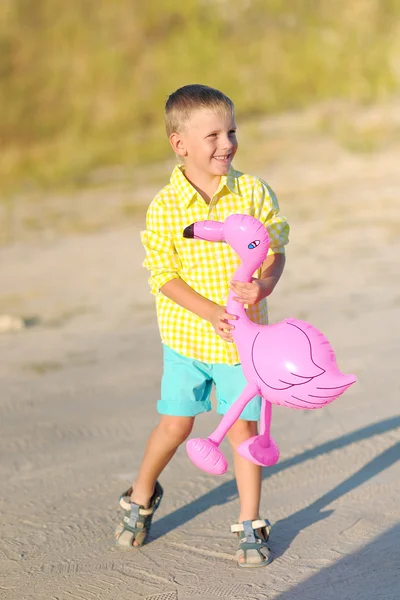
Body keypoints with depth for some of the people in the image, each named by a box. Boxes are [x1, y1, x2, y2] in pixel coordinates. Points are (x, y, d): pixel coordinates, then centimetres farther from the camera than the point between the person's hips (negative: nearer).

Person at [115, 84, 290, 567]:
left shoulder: (253, 192, -8)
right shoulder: (164, 207, -11)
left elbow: (276, 251, -3)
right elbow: (163, 275, -11)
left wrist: (263, 285, -25)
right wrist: (210, 312, -23)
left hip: (243, 336, 0)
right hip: (187, 334, 0)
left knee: (243, 427, 3)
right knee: (175, 424, 9)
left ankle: (250, 525, 16)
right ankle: (141, 496, 35)